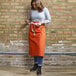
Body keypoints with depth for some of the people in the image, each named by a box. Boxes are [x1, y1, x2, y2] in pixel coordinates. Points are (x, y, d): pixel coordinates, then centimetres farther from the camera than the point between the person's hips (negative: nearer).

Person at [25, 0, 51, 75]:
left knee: (40, 48, -11)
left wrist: (41, 22, -12)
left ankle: (39, 67, -7)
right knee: (33, 48, 5)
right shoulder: (31, 10, 8)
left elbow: (49, 20, 3)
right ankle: (35, 64, 18)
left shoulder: (44, 9, -1)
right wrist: (28, 21, 0)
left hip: (40, 30, -4)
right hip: (32, 30, 4)